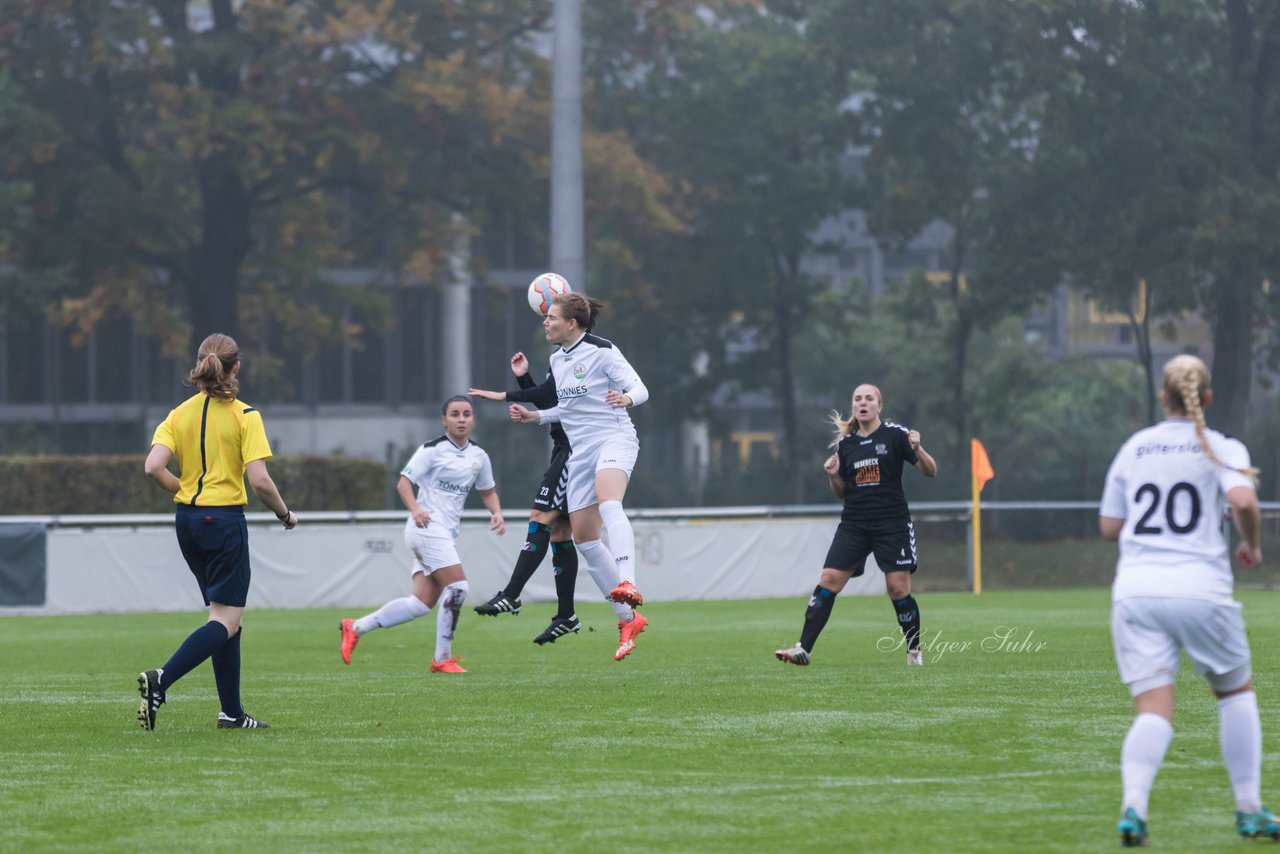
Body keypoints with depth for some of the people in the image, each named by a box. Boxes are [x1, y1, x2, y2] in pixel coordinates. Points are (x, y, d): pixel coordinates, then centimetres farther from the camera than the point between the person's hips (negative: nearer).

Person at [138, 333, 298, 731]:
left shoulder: (180, 414, 4)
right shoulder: (244, 415, -9)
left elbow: (153, 467, -7)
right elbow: (258, 480, -16)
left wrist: (185, 489, 11)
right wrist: (285, 514, 1)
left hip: (187, 519, 6)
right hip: (224, 519, -6)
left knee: (227, 616, 16)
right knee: (226, 621, -4)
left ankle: (232, 712, 15)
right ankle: (161, 680, -24)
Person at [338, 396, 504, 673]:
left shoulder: (479, 456, 13)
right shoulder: (433, 450, -6)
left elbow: (488, 491, 25)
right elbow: (403, 482, -7)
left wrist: (496, 512, 4)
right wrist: (415, 509, -25)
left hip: (445, 534, 7)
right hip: (428, 526, -7)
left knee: (421, 603, 2)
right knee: (457, 586, -18)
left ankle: (356, 628, 12)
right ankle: (442, 658, -9)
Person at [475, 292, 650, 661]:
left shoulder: (601, 350, -8)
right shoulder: (557, 359, 15)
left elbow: (640, 388, -12)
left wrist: (626, 398, -33)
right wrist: (534, 416, 20)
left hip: (614, 439, -8)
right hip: (581, 451, 8)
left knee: (608, 502, -37)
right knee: (583, 536, 2)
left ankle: (627, 585, -56)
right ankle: (628, 618, 9)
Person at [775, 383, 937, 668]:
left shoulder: (895, 435, -3)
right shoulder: (846, 443, 10)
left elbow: (930, 471, -4)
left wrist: (917, 449, -23)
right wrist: (832, 475, -3)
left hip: (892, 524, -4)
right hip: (854, 524, 4)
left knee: (898, 588, -6)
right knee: (828, 580, -7)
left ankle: (914, 652, 11)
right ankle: (803, 648, -9)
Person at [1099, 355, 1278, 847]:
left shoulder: (1134, 447, 13)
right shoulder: (1222, 449, 3)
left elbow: (1109, 526, 16)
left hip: (1136, 589, 2)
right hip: (1201, 589, -2)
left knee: (1154, 710, -3)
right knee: (1236, 691, 20)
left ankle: (1132, 807, -28)